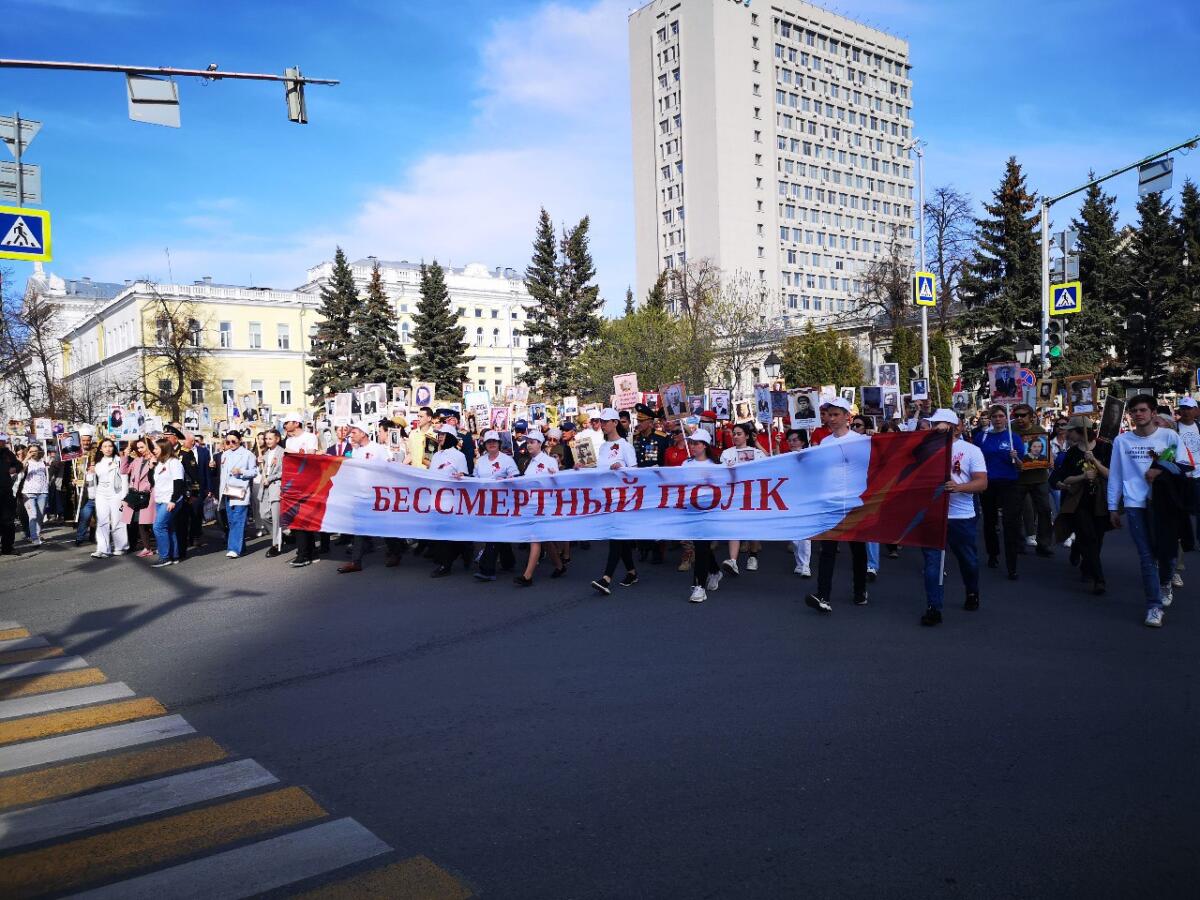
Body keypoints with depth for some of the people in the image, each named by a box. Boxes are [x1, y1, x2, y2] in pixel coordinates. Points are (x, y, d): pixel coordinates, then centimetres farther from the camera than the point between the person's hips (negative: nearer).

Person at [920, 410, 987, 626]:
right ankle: (933, 608, -2)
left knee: (968, 559, 18)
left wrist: (959, 487, -26)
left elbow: (982, 483, -9)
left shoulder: (971, 450, -3)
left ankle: (972, 593, 43)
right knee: (932, 561, -4)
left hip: (961, 516, -1)